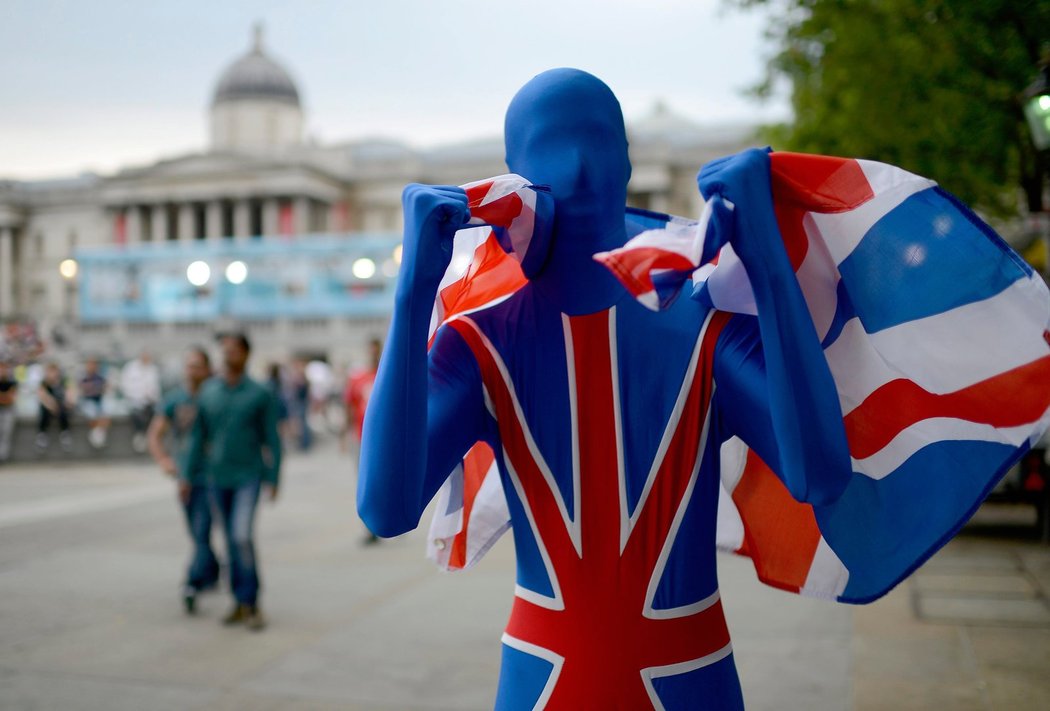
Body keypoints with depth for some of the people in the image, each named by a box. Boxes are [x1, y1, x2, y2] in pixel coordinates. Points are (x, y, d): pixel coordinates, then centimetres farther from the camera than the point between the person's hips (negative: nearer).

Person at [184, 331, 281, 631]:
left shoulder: (260, 394, -7)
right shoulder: (208, 392, 2)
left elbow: (271, 440, -5)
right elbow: (198, 436, 7)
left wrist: (273, 480, -8)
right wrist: (188, 475, 6)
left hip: (248, 477, -4)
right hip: (218, 478, 4)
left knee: (243, 536, -16)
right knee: (232, 540, 10)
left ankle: (251, 603, -3)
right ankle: (240, 603, 20)